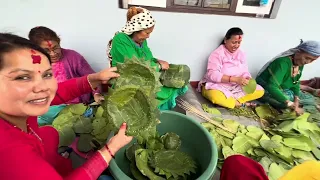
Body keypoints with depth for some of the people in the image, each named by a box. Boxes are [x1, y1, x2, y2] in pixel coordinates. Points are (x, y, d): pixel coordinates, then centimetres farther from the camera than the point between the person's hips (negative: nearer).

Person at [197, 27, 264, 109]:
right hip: (217, 85, -6)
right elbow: (212, 75, -24)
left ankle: (228, 100, -17)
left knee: (260, 90, -7)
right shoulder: (217, 53, -14)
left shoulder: (241, 54, 6)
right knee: (215, 96, -39)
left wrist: (248, 79, -19)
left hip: (235, 87, 6)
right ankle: (242, 104, -15)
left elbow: (245, 72, 5)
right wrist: (234, 79, -31)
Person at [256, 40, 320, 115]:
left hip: (281, 90, 9)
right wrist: (290, 104, -46)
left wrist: (296, 99, -12)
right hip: (266, 90, -9)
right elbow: (272, 87, -41)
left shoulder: (300, 64, -3)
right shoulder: (283, 62, -30)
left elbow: (295, 83, 4)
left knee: (309, 99, 8)